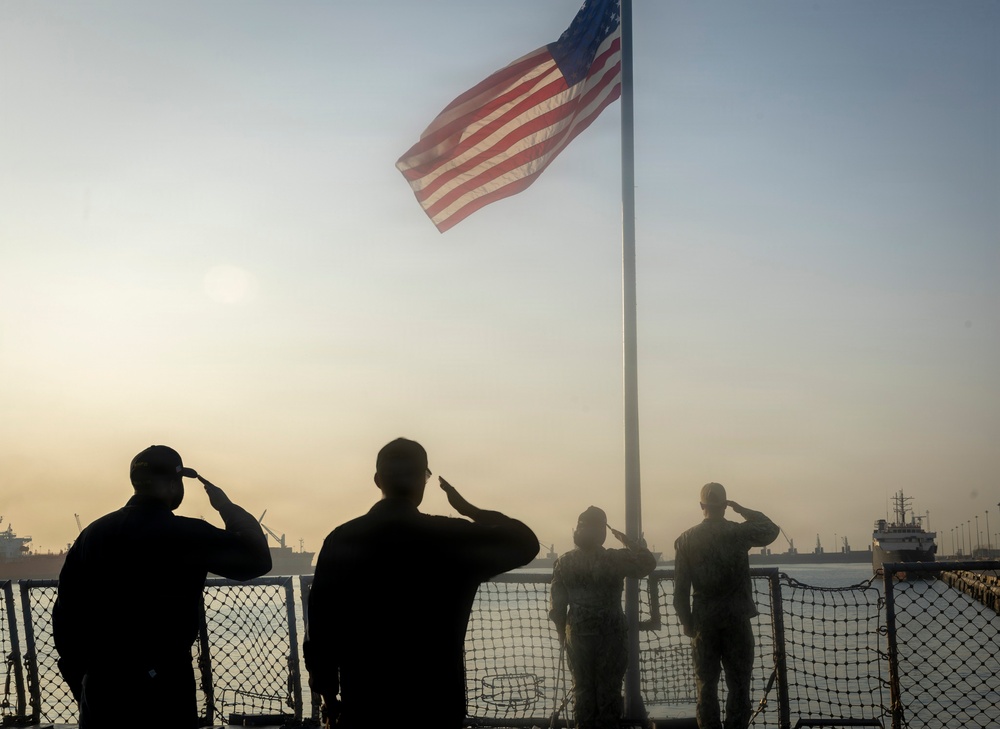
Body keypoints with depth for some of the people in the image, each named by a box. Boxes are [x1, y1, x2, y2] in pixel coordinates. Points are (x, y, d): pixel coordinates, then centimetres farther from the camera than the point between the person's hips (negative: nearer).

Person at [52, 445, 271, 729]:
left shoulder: (93, 533, 8)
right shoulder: (184, 535, -11)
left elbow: (66, 612, 9)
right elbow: (258, 558, -12)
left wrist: (79, 679, 18)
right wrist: (226, 506, 2)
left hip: (99, 685, 6)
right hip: (162, 685, -6)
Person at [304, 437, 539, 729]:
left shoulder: (342, 540, -2)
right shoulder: (450, 536, -8)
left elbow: (320, 622, 1)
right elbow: (525, 543, 5)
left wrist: (328, 691, 11)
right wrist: (470, 510, 14)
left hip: (362, 706, 2)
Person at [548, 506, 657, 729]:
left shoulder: (564, 562, -3)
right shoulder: (616, 559, -11)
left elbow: (557, 604, 0)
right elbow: (649, 563, 2)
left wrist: (562, 632, 12)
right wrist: (627, 540, 5)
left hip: (578, 634, 2)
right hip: (611, 634, -2)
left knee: (583, 688, 11)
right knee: (609, 688, 6)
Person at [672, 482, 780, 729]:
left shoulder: (686, 540, -2)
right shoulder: (739, 532, -6)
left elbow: (680, 589, -1)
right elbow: (772, 529, 14)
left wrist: (687, 622, 6)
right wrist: (743, 510, 16)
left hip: (704, 621, 1)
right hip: (737, 619, -1)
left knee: (706, 684, 7)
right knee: (738, 685, 3)